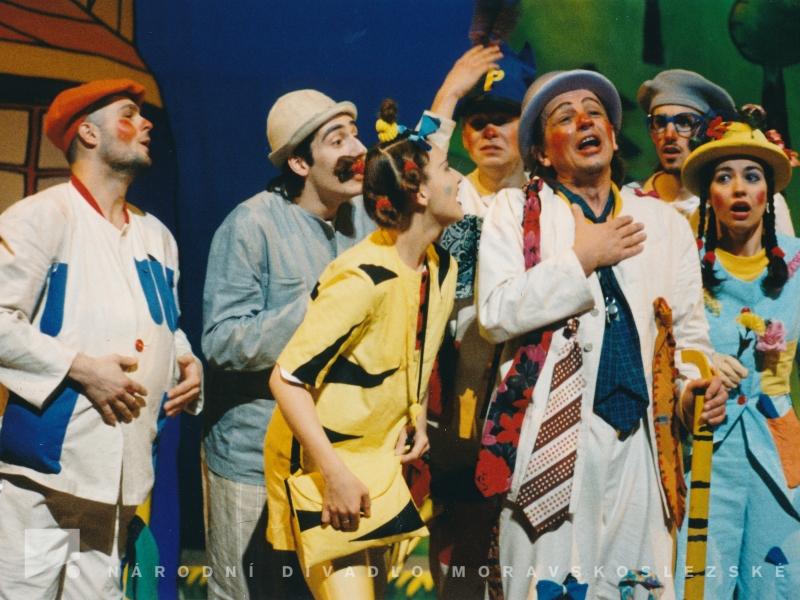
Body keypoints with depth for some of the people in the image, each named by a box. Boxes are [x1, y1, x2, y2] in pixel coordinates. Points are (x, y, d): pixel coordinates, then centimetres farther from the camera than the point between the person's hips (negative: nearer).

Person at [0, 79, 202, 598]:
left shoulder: (156, 235, 19)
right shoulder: (43, 216, -3)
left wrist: (187, 362, 8)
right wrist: (81, 368, -17)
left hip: (124, 469, 6)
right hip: (48, 458, -6)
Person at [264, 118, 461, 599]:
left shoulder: (443, 268, 1)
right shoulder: (364, 279, -25)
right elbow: (287, 379, -26)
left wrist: (417, 415, 3)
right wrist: (336, 475, -29)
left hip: (379, 457, 8)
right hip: (319, 458, -8)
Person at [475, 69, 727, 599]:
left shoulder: (664, 221, 17)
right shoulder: (516, 211, 7)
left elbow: (688, 327, 15)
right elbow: (496, 314, -6)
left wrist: (698, 381, -4)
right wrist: (583, 260, -6)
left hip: (642, 438, 3)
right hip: (550, 434, -3)